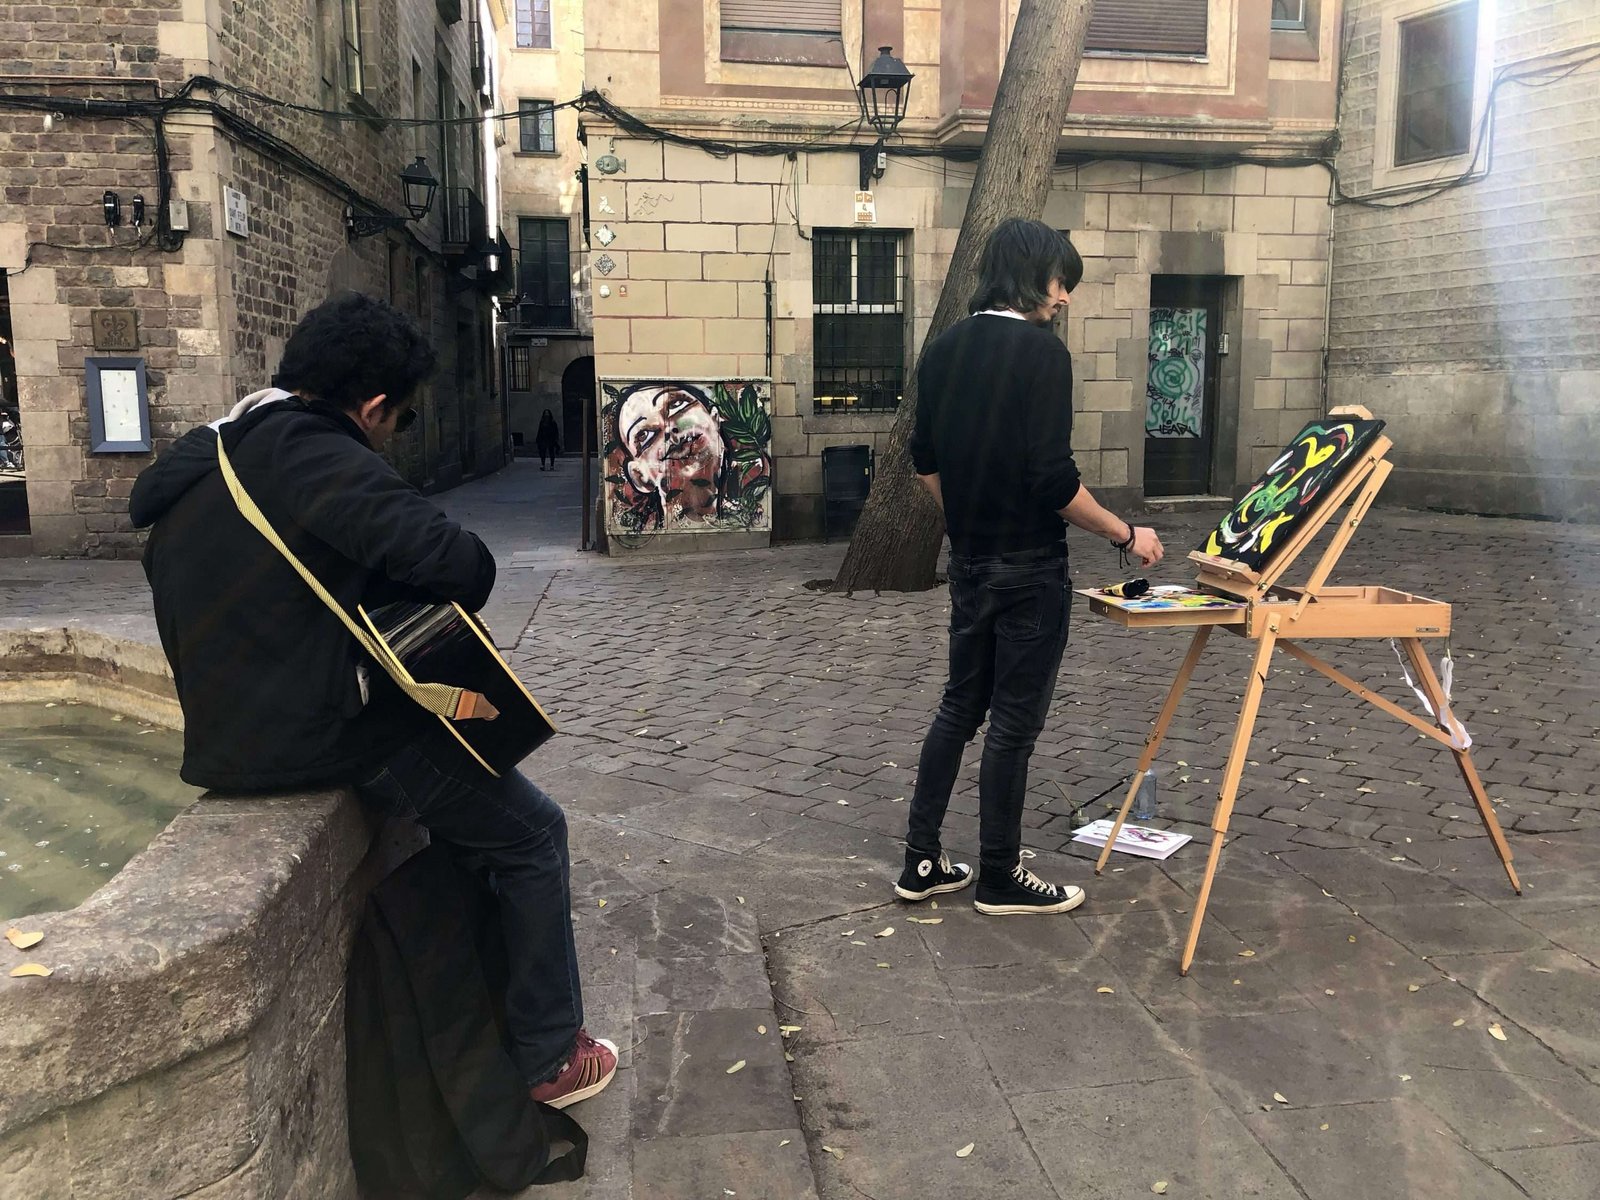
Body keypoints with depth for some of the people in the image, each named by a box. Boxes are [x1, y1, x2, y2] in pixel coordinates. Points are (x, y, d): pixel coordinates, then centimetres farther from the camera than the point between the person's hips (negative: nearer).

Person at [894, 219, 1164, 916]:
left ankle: (921, 863, 22)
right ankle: (999, 879, 17)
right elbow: (1053, 480, -20)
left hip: (969, 564, 7)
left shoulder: (943, 349, 7)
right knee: (1014, 722, 4)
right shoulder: (1041, 351, -15)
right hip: (1029, 570, -7)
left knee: (960, 706, 16)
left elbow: (926, 462, 13)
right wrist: (1127, 536, -9)